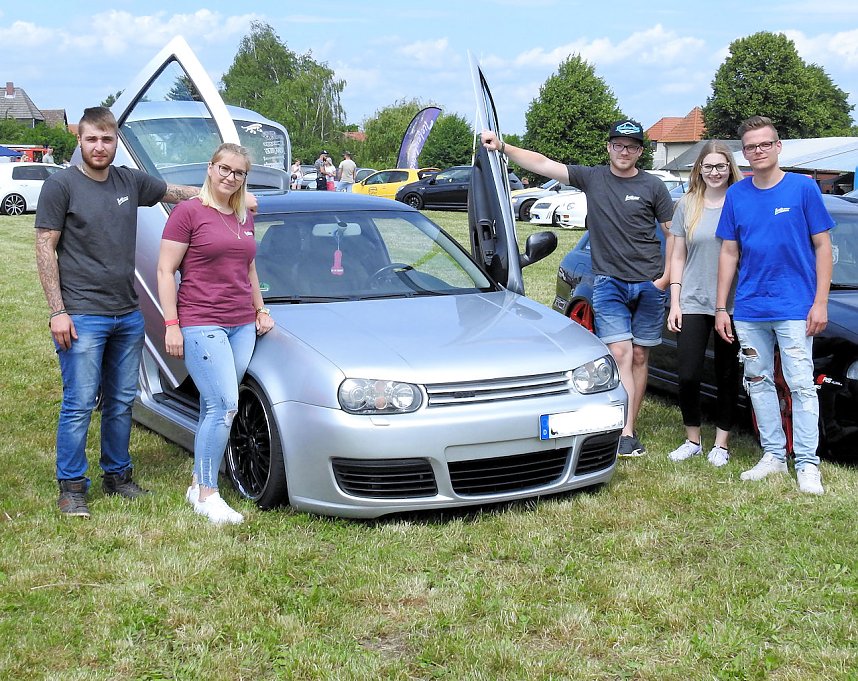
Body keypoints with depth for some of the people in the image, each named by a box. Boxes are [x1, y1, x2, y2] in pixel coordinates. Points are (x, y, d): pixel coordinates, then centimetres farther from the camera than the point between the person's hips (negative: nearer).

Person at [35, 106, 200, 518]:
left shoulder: (130, 182, 9)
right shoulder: (61, 186, -6)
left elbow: (177, 193, 24)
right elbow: (45, 250, -7)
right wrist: (58, 311, -13)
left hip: (128, 315, 6)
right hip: (82, 316, -5)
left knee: (122, 402, 12)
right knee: (79, 404, -4)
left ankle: (117, 475, 25)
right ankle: (71, 486, 7)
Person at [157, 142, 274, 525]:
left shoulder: (245, 217, 16)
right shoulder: (189, 213, -4)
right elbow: (165, 271, -6)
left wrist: (261, 310, 21)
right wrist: (171, 325, -12)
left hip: (242, 326, 7)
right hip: (200, 324, -6)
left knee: (214, 409, 8)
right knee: (224, 406, -14)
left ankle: (199, 484, 18)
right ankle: (207, 494, -4)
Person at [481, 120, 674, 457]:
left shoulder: (652, 187, 2)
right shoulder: (592, 178, 3)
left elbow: (672, 232, 7)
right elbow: (543, 164, -2)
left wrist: (666, 276, -2)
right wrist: (503, 147, -11)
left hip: (649, 284, 1)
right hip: (609, 283, -1)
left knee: (639, 357, 5)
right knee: (620, 354, -11)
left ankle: (628, 428, 14)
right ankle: (626, 433, -15)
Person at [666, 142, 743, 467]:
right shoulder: (687, 205, 7)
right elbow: (678, 257, 10)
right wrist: (674, 302, 4)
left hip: (732, 305, -2)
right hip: (693, 303, 2)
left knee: (727, 376, 6)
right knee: (687, 375, -2)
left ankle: (721, 444, 17)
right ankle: (692, 440, 16)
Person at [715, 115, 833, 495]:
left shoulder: (803, 188, -3)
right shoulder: (736, 196, 6)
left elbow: (822, 247, -2)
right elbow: (729, 253, 10)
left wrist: (820, 303, -9)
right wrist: (720, 308, 6)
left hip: (794, 307, -4)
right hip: (749, 310, 4)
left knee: (801, 385, -4)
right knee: (758, 383, 10)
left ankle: (807, 464, 2)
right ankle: (773, 455, 21)